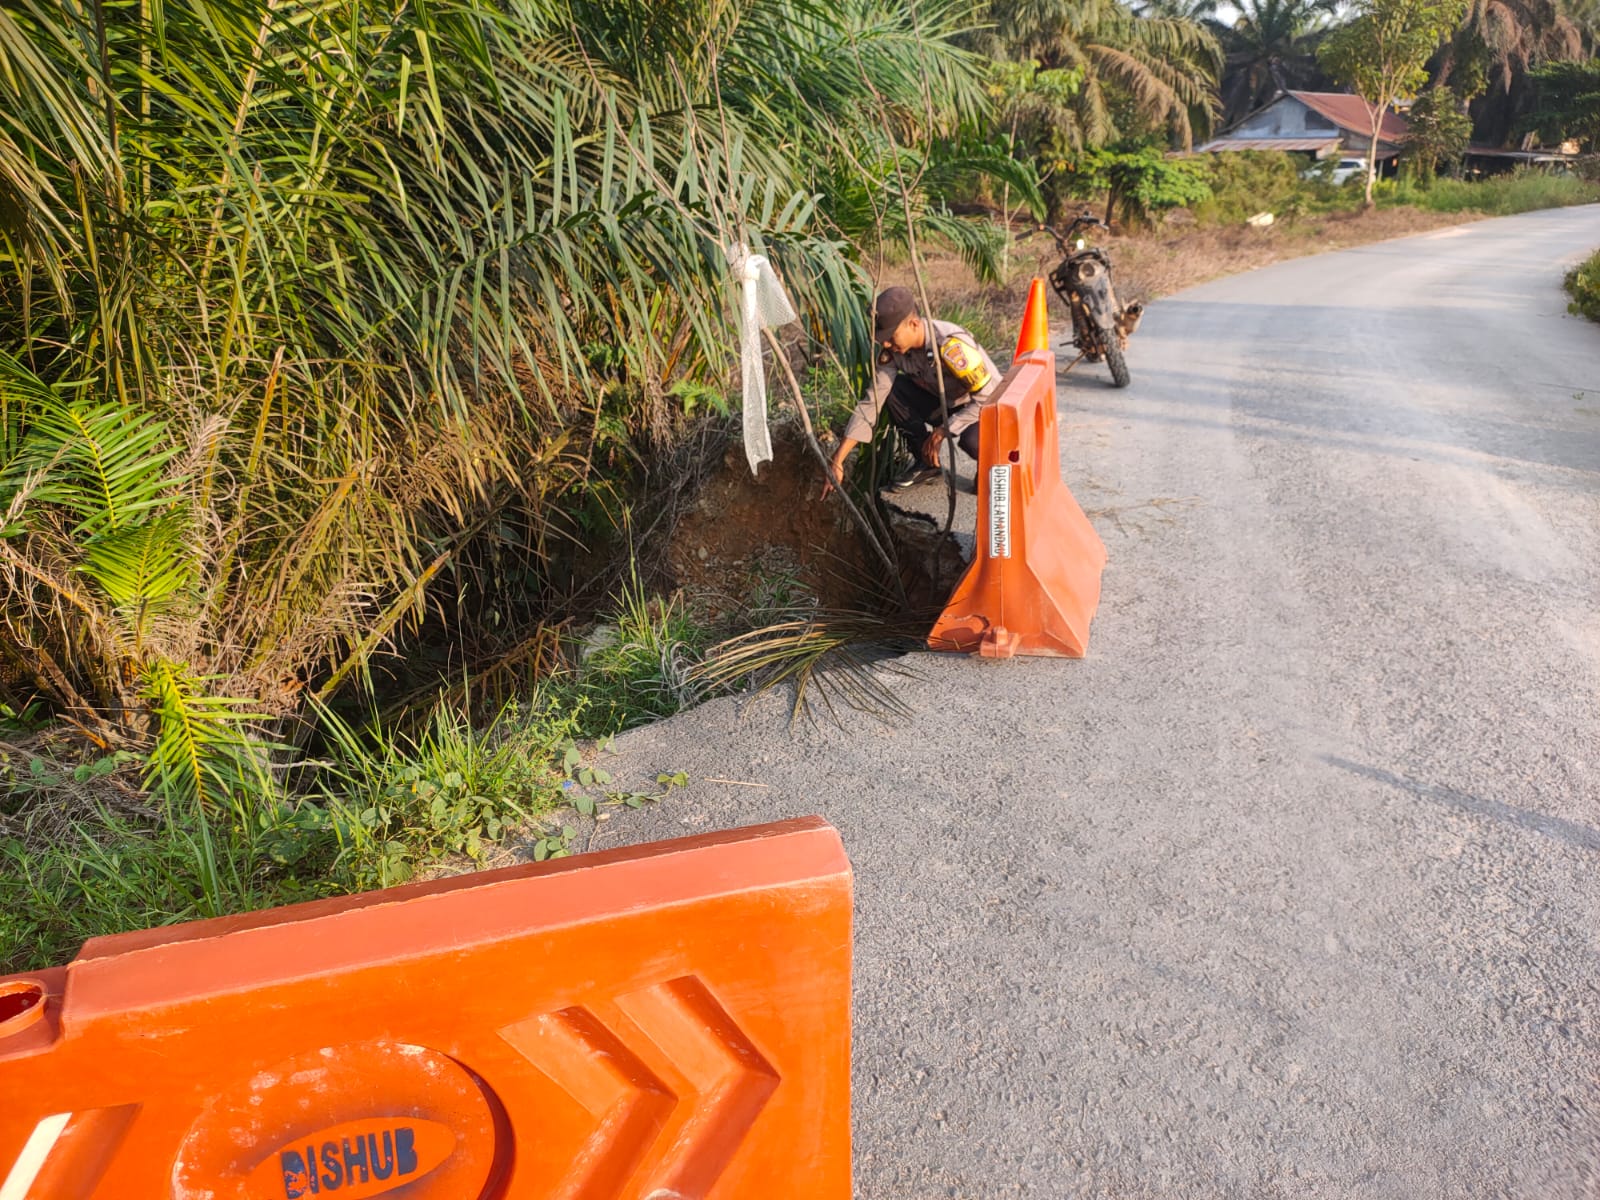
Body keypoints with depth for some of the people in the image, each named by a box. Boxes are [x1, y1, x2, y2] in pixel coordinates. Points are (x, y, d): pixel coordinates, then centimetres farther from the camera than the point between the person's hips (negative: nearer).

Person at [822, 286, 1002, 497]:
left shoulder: (952, 344, -33)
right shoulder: (893, 351, -15)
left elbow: (987, 398, -30)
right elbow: (871, 402, -15)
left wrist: (941, 432, -25)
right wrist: (837, 461, -21)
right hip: (946, 404, 6)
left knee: (972, 440, -39)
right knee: (890, 390, -16)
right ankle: (926, 462, 0)